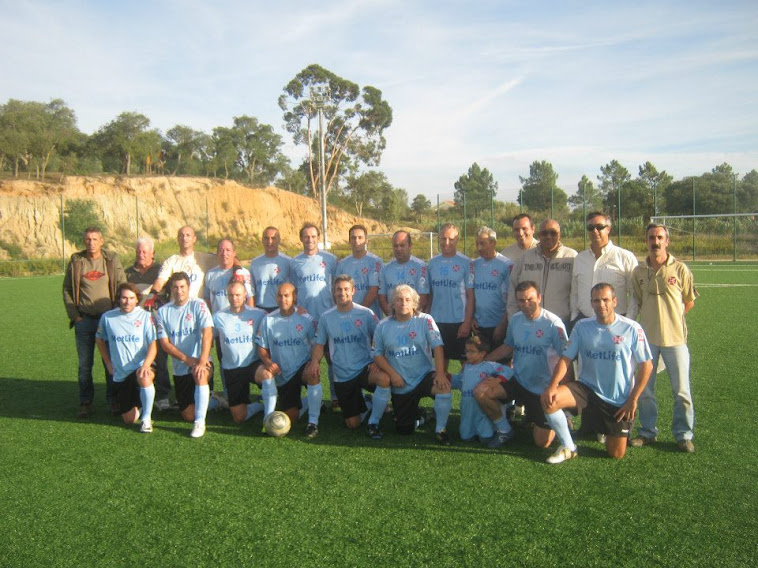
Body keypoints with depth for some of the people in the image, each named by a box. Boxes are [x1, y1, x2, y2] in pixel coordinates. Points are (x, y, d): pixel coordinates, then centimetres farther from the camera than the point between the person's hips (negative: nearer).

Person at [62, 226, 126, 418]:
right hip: (84, 321, 1)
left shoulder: (112, 260, 2)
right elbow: (67, 290, 7)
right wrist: (74, 316, -1)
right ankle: (86, 403, 15)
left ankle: (113, 401, 14)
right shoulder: (76, 261, 4)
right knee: (85, 364, 5)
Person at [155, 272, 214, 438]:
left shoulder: (198, 305, -6)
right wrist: (187, 359, -15)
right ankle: (210, 401, 36)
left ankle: (200, 422, -26)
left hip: (200, 362, -3)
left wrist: (202, 361, -30)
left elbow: (207, 334, -17)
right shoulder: (163, 312, 3)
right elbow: (164, 343, -2)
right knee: (188, 416, 3)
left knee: (200, 374, -39)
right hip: (180, 368, 4)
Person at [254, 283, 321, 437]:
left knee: (313, 375, -38)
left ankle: (313, 422, -24)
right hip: (282, 375, 2)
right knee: (291, 418, -5)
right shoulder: (268, 320, 0)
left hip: (303, 368, -1)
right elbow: (262, 348, 4)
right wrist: (267, 361, -18)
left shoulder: (306, 319, -6)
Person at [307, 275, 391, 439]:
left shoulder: (366, 314, -5)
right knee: (353, 424, 2)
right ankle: (366, 405, 37)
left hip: (365, 368, -1)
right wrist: (315, 361, -12)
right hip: (342, 375, 2)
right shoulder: (326, 317, 0)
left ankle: (374, 422, -13)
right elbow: (320, 344, 7)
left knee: (384, 378, -37)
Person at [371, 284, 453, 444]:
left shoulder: (425, 320, -6)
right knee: (404, 430, 4)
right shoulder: (383, 326, 0)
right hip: (400, 385, 2)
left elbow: (437, 346, -13)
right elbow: (377, 353, 2)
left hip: (424, 376, -2)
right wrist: (392, 374, -11)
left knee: (444, 386, -35)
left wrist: (440, 373, -25)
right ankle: (418, 418, 42)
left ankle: (440, 429, -11)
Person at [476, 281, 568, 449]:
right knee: (480, 392, -18)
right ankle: (504, 430, 6)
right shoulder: (515, 320, 0)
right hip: (518, 382, 5)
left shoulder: (553, 323, -17)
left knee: (542, 443, -3)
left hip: (544, 389, -4)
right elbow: (508, 346, 14)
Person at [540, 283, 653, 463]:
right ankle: (568, 448, -4)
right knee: (549, 399, -26)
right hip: (588, 388, 2)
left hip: (620, 399, -1)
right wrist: (552, 386, -23)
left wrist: (633, 399, -9)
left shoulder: (631, 328, -10)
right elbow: (566, 358, -6)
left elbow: (646, 365, -5)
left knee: (617, 454, 2)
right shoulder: (582, 326, -4)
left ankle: (609, 431, 38)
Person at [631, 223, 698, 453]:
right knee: (644, 389, 9)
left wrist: (672, 320, 5)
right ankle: (647, 431, 24)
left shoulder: (680, 269, -5)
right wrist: (651, 319, 6)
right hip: (647, 338, 2)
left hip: (675, 338, -2)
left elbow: (689, 301, 6)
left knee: (681, 390, 4)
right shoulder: (638, 271, 2)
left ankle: (683, 434, 20)